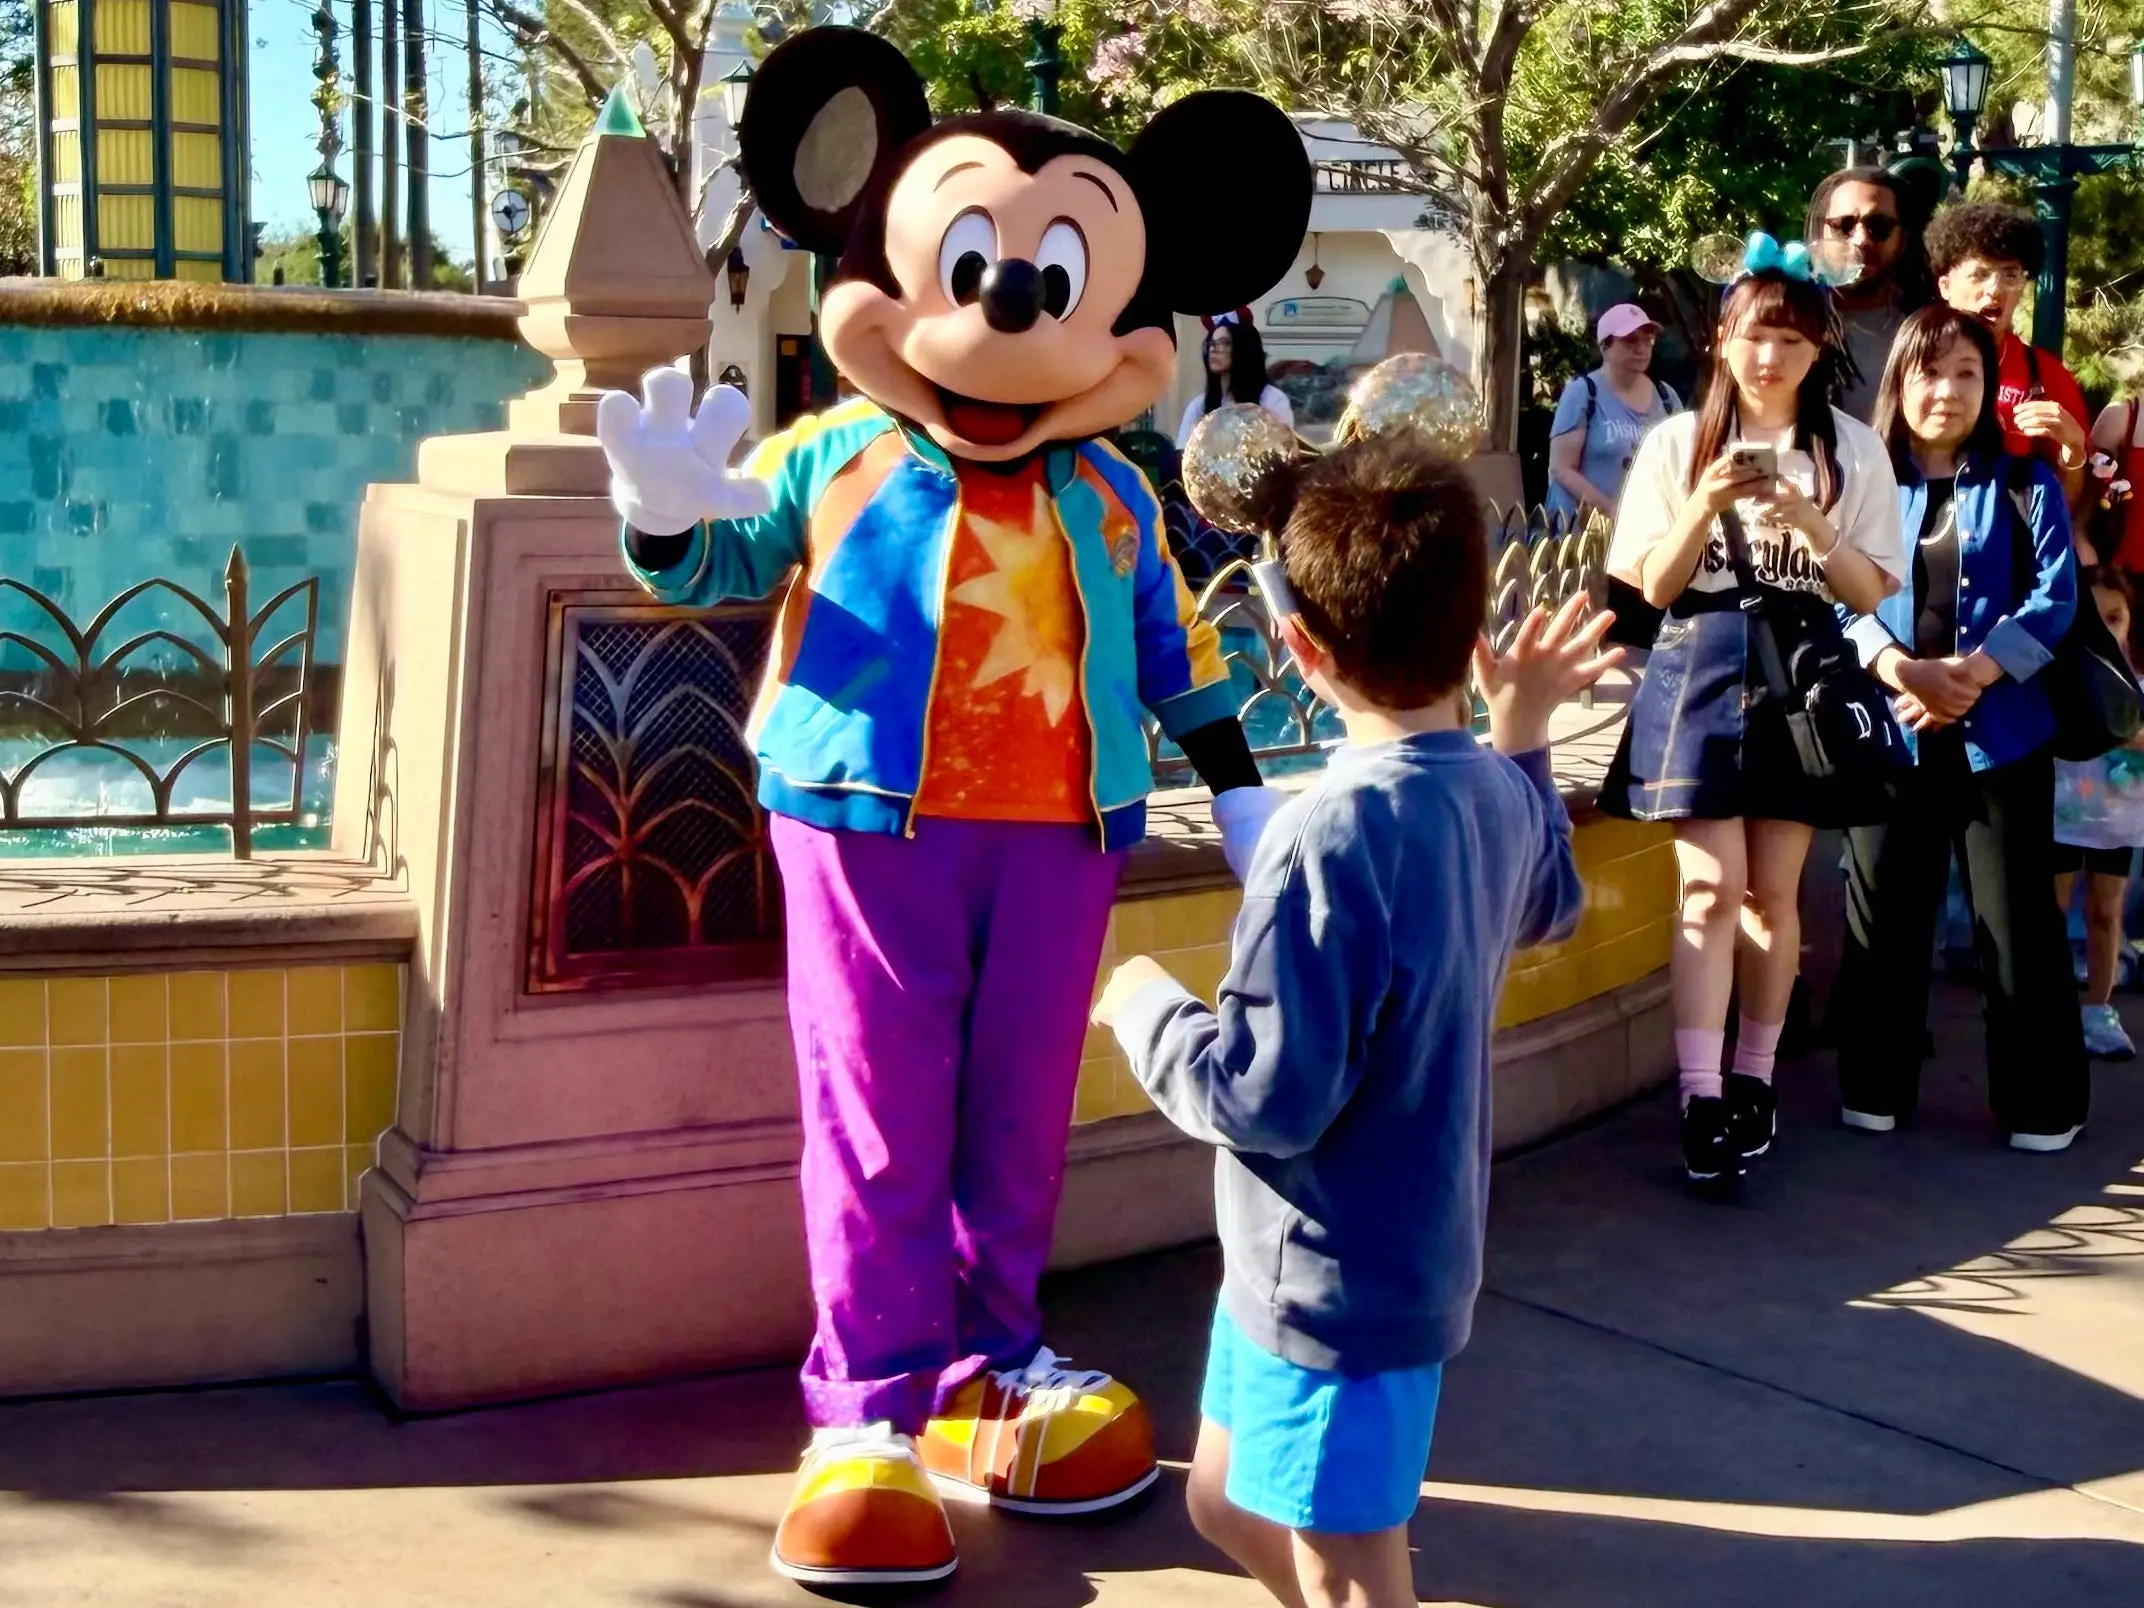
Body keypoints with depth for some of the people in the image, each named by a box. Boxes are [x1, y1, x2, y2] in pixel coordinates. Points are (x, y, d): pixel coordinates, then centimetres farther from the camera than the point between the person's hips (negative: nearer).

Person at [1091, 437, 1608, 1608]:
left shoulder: (1334, 836, -29)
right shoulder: (1497, 795, 0)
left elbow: (1266, 1097, -28)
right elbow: (1546, 907, 24)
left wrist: (1144, 1006, -11)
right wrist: (1524, 733, 23)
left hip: (1337, 1279, -9)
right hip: (1404, 1252, 9)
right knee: (1232, 1509, 25)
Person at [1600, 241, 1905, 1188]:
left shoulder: (1854, 450, 4)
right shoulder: (1680, 441, 2)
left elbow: (1872, 594, 1)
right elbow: (1654, 587, -1)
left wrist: (1812, 524, -15)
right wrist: (1705, 505, -16)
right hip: (1702, 669, -1)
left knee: (1771, 893, 6)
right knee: (1711, 889, -9)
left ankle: (1753, 1081, 20)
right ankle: (1701, 1102, -12)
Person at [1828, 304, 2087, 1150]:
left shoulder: (2026, 484, 4)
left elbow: (2054, 598, -5)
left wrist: (1971, 675, -18)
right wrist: (1901, 672, -20)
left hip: (2001, 730, -1)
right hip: (1888, 728, 1)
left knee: (2017, 917, 2)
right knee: (1883, 911, 7)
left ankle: (2042, 1104, 12)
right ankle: (1874, 1088, 19)